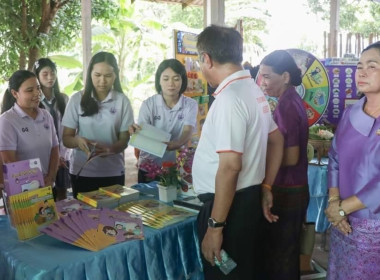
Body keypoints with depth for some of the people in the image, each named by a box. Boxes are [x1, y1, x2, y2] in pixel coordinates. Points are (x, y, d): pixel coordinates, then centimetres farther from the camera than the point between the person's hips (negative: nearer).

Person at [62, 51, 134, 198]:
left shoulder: (122, 101, -3)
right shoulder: (77, 99, -3)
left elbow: (124, 139, -2)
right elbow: (66, 138, -1)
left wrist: (110, 149, -23)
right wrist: (78, 141, -24)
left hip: (113, 173, 0)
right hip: (82, 172, 0)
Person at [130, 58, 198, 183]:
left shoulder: (190, 105, -6)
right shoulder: (148, 104, -7)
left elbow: (187, 133, -19)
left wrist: (176, 144, -41)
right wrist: (137, 132, -35)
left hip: (176, 168, 0)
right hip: (149, 168, 0)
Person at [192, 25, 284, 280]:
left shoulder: (229, 98, -20)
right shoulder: (254, 90, 10)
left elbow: (230, 166, -26)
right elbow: (277, 141, 19)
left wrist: (215, 226, -22)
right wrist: (266, 186, 21)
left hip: (229, 205, -9)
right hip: (249, 199, 9)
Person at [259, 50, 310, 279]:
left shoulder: (285, 106, -20)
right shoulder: (293, 100, 9)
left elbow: (290, 157, -23)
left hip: (286, 192, -9)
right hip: (295, 188, 9)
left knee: (278, 255, 5)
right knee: (288, 253, 21)